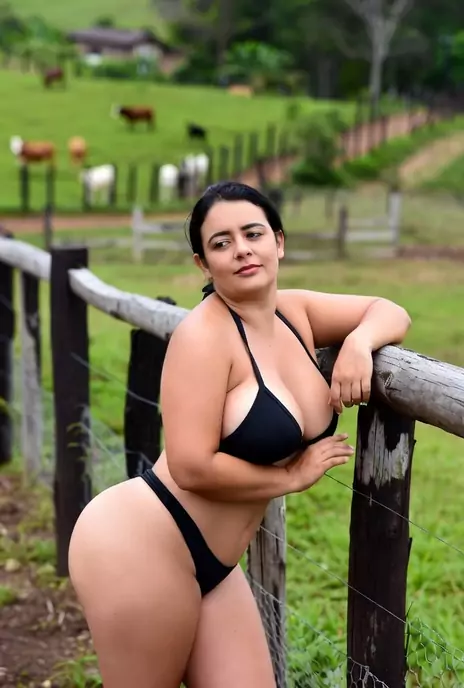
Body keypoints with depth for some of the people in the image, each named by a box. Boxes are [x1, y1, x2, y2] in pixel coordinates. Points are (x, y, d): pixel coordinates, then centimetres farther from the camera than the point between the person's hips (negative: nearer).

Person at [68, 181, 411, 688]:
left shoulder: (295, 313, 3)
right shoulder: (206, 333, -19)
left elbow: (391, 313, 14)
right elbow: (192, 468, -24)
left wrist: (358, 343, -9)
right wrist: (294, 475, -11)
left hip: (211, 564, 8)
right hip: (140, 547, -8)